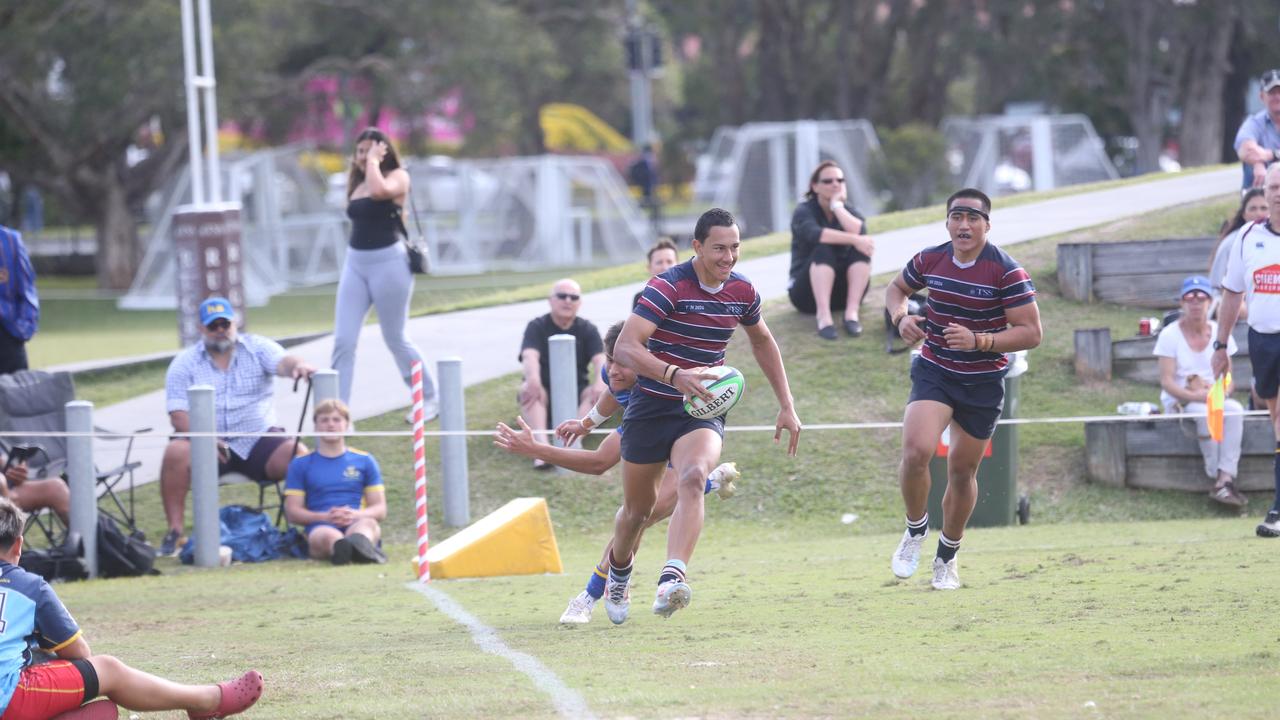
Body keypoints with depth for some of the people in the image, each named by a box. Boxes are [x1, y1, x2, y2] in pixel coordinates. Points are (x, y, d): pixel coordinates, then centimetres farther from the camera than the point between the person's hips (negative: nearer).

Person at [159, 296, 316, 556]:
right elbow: (178, 414, -4)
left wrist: (298, 365, -40)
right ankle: (174, 532, -25)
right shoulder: (185, 364, 5)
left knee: (299, 455, -27)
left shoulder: (258, 348, 7)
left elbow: (283, 362, -14)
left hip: (258, 440, 0)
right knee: (176, 453, -31)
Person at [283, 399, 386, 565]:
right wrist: (325, 517, -8)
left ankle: (360, 543, -77)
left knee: (367, 524, -38)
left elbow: (380, 510, 17)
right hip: (321, 527, -1)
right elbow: (292, 511, 12)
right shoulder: (301, 464, 20)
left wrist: (355, 515, -7)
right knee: (329, 536, -40)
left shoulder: (364, 461, 22)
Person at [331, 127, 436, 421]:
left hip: (388, 261, -6)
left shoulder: (398, 177, -5)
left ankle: (429, 399, 26)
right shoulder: (357, 183, 13)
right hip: (355, 263, 6)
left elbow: (380, 190, -26)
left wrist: (373, 161, -15)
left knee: (396, 339, 6)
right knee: (343, 341, -5)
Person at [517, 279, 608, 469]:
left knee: (600, 392, -29)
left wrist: (601, 383, -36)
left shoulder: (587, 330, 4)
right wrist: (533, 380, -46)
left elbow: (600, 359, -12)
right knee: (527, 389, -33)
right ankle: (541, 443, -55)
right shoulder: (537, 327, -3)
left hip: (576, 394, 1)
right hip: (545, 394, -1)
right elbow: (530, 356, -23)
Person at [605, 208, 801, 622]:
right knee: (638, 508, 10)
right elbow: (625, 347, -27)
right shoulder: (668, 287, -17)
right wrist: (674, 375, -44)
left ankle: (672, 579, -45)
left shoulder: (742, 292, 0)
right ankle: (618, 575, 43)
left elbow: (762, 341, 22)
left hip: (702, 410, 2)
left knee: (693, 478, -30)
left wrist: (786, 405, 18)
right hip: (651, 408, -2)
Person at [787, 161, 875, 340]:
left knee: (861, 250, -21)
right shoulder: (804, 211, -6)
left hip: (841, 292, 3)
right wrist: (853, 240, -38)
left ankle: (852, 312, -33)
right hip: (808, 291, -3)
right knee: (823, 250, -31)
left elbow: (860, 233, -18)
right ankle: (823, 316, -44)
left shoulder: (849, 212, 7)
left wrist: (837, 206, -14)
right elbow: (814, 234, -30)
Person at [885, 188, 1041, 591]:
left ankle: (947, 556, 30)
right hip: (934, 372, 1)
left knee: (962, 470, 9)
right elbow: (897, 289, 17)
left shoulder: (1006, 272, -15)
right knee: (916, 451, -22)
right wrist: (900, 317, -5)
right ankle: (915, 532, 3)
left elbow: (1030, 333, -15)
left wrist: (979, 340, -27)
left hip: (983, 382, -1)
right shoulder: (930, 260, -4)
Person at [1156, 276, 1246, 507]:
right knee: (1205, 414, -37)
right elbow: (1167, 382, -11)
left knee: (1234, 410, -31)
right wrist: (1197, 396, -25)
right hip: (1178, 401, -3)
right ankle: (1220, 478, -32)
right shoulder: (1170, 334, -4)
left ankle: (1225, 481, -41)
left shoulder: (1220, 334, 7)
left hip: (1214, 399, 3)